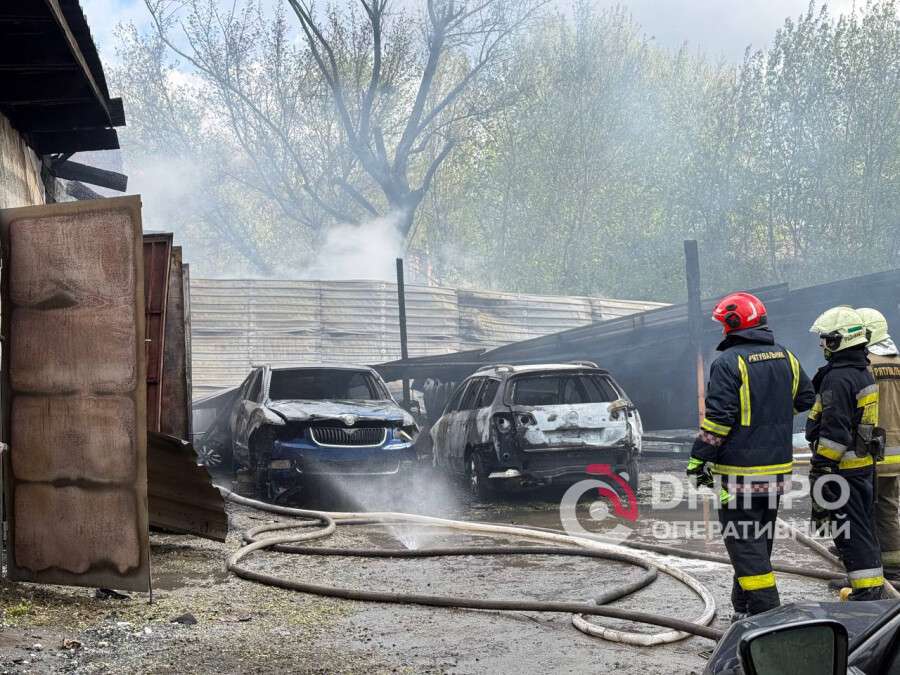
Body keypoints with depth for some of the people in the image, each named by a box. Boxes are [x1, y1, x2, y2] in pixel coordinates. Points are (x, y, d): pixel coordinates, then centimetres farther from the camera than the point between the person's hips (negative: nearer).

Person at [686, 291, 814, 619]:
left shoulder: (729, 362, -14)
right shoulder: (786, 357, 8)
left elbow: (718, 418, -18)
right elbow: (806, 399, 21)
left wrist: (697, 459, -11)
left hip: (742, 471, -7)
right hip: (779, 469, 8)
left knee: (745, 546, -3)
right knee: (759, 542, 18)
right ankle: (744, 608, 27)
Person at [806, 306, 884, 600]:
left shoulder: (838, 378, -18)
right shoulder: (863, 373, 13)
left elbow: (834, 433, -23)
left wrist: (820, 470, -19)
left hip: (843, 469, -10)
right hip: (865, 465, 10)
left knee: (850, 533, -5)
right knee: (864, 529, 18)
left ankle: (866, 593, -4)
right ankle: (874, 591, 28)